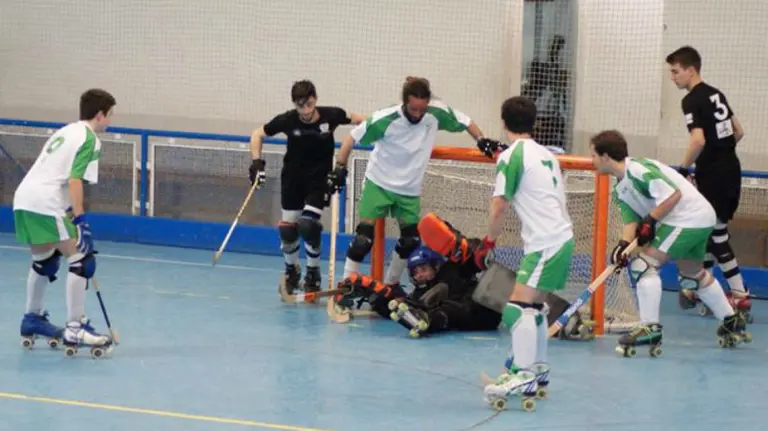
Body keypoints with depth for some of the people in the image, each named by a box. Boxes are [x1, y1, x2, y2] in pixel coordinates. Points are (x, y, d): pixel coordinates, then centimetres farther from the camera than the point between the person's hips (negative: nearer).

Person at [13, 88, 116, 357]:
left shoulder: (66, 131, 24)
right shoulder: (89, 139, -4)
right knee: (81, 260, -6)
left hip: (24, 197, 9)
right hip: (46, 204, -9)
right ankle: (75, 329, -10)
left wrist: (69, 211, 33)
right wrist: (80, 219, -19)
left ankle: (33, 319, 38)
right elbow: (74, 179, -15)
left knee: (44, 260, 26)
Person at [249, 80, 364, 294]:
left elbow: (356, 119, 1)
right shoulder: (287, 120, -16)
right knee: (287, 227, 0)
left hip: (319, 178, -2)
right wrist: (257, 161, -13)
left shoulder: (331, 116, -18)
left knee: (308, 225, -16)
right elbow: (258, 135, -1)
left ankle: (313, 273, 6)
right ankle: (292, 270, 27)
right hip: (292, 177, 2)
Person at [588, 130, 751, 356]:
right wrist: (624, 244, -15)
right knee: (693, 274, 26)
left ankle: (650, 329, -15)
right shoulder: (620, 189, 12)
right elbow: (630, 219, 3)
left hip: (690, 217, -11)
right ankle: (733, 323, 40)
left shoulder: (637, 169, -18)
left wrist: (650, 220, -22)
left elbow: (674, 194, -23)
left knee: (644, 264, -14)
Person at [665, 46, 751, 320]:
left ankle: (740, 295, -4)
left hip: (714, 174, -9)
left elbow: (699, 140, -24)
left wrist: (683, 169, -13)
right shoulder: (716, 94, 13)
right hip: (731, 168, 9)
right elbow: (738, 132, 17)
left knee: (715, 233, -3)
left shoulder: (692, 100, -13)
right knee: (709, 229, 16)